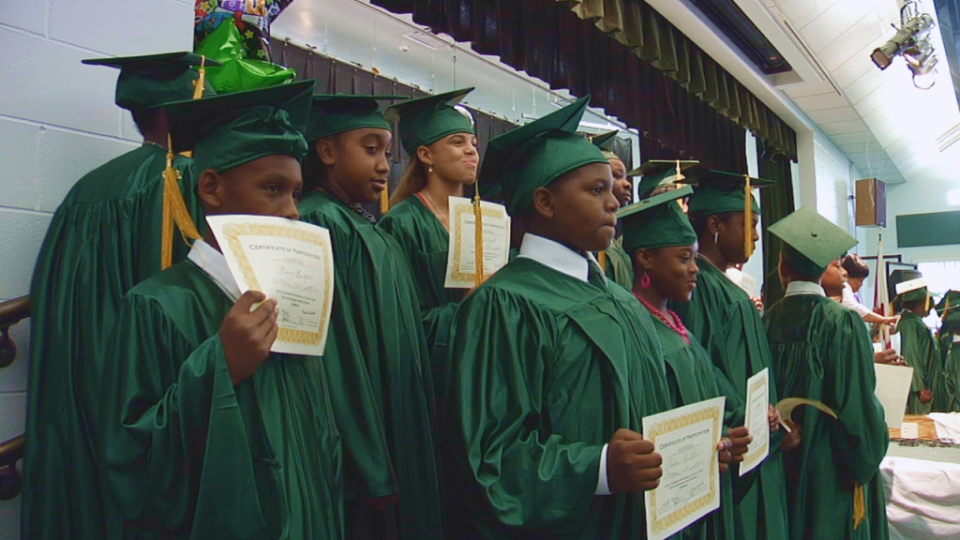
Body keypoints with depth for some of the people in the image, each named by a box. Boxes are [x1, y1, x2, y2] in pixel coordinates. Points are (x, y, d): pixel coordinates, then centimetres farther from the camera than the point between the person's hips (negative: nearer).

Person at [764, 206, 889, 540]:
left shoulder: (766, 321, -6)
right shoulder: (843, 321, -14)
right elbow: (858, 402, -14)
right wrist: (866, 461, 0)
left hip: (781, 465, 3)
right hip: (831, 470, -3)